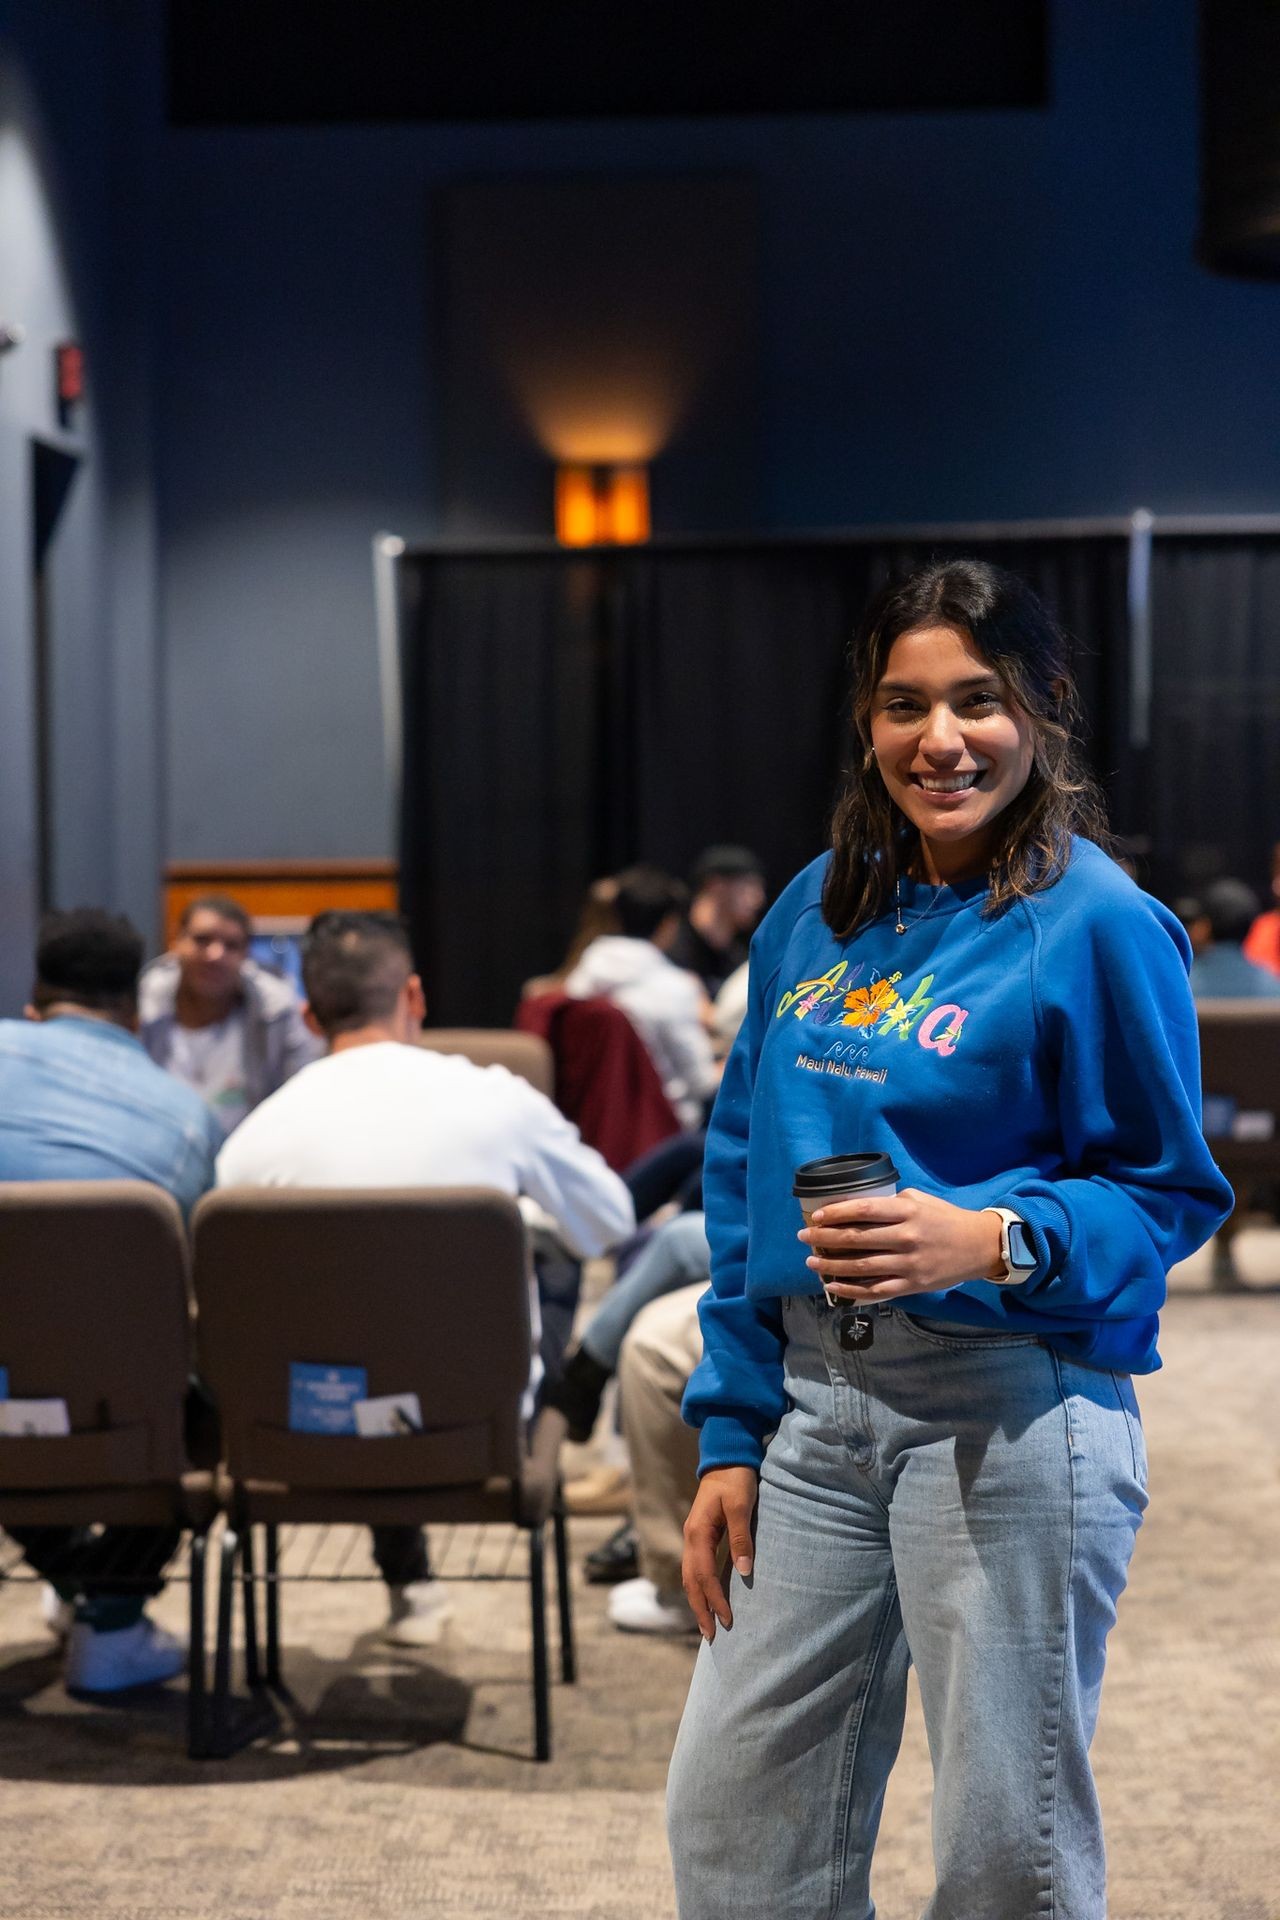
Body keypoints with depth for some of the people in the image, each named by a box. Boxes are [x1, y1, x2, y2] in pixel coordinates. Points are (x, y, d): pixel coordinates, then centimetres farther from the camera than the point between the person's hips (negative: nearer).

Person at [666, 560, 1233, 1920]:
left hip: (1009, 1410, -6)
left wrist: (990, 1243, -25)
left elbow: (1169, 1191, -7)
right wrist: (730, 1434, 10)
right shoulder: (818, 912, 10)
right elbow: (743, 1169, 13)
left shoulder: (1097, 925, -8)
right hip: (815, 1395, 6)